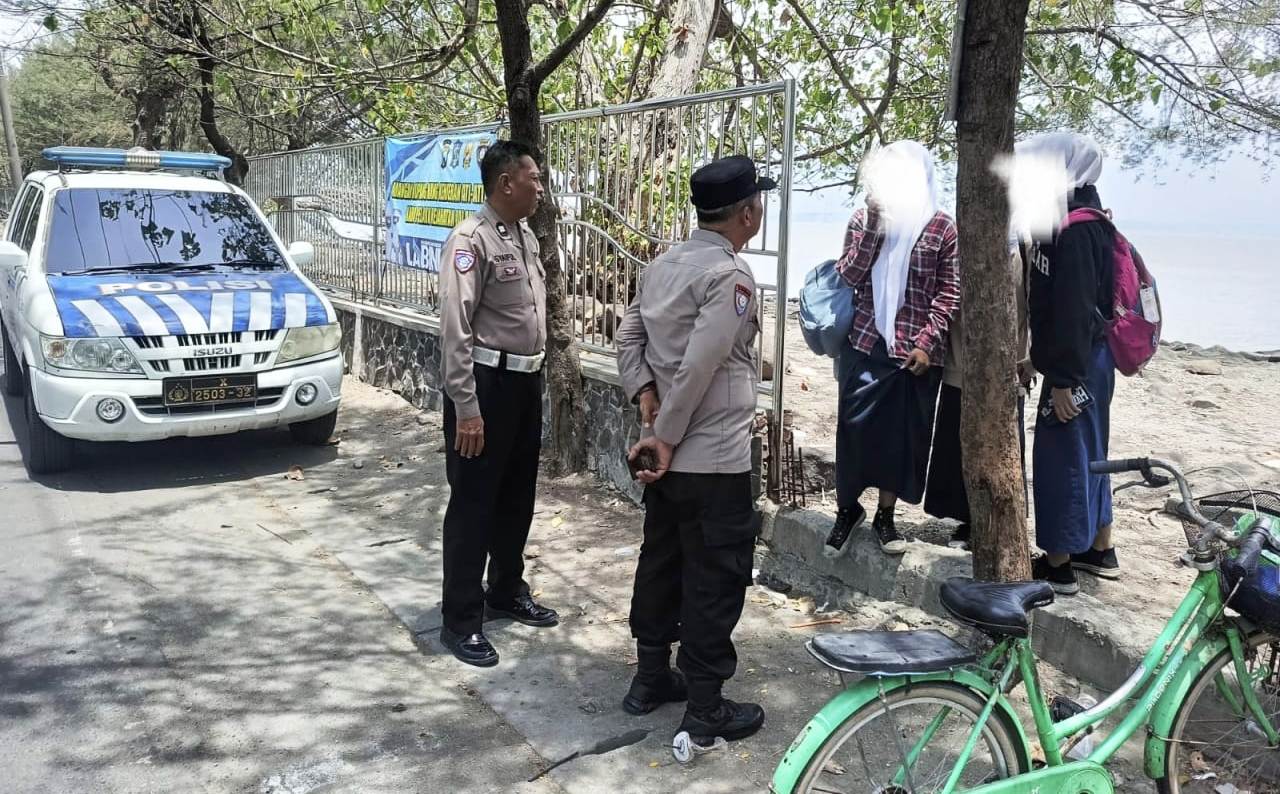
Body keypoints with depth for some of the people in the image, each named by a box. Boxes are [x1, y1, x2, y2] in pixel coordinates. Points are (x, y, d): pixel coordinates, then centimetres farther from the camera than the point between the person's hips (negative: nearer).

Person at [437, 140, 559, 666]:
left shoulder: (527, 238, 11)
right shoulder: (471, 241, -16)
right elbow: (455, 329, -21)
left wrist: (536, 375, 17)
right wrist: (466, 407, -23)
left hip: (526, 382, 8)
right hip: (487, 384, -8)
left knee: (517, 497, 18)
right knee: (474, 503, 0)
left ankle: (506, 592, 36)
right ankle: (460, 621, 12)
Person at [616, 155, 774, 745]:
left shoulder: (664, 264, 9)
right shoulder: (731, 275, -17)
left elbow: (629, 336, 9)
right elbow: (698, 369, -23)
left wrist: (646, 398, -1)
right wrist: (666, 438, -15)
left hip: (671, 455, 8)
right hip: (715, 460, -8)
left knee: (661, 561, 18)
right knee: (714, 580, 3)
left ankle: (650, 678, 32)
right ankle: (706, 709, 14)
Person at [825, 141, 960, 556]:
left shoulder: (942, 228, 1)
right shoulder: (863, 219, 6)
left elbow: (950, 292, 0)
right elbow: (849, 276, -5)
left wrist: (927, 341, -8)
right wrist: (874, 224, -12)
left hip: (918, 351, 0)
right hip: (866, 344, 1)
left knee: (905, 436, 6)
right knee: (855, 429, 2)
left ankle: (885, 516, 22)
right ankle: (847, 507, 21)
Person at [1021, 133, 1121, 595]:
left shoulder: (1075, 228, -20)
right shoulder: (1068, 220, 10)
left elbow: (1074, 308, -23)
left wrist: (1064, 378, -22)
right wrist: (1047, 362, 17)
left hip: (1079, 364, -10)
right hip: (1085, 358, 10)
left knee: (1062, 455, -1)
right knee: (1086, 452, 18)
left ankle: (1057, 566, 11)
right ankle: (1099, 551, 31)